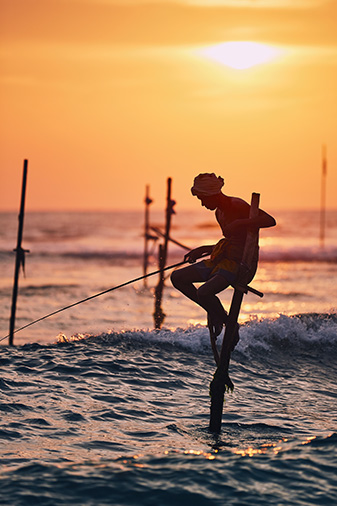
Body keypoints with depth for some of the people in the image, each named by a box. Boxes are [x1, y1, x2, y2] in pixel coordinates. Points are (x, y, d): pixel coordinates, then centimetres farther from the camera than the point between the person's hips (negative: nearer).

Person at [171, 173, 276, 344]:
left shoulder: (237, 205, -13)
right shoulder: (219, 213, 14)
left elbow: (270, 221, -23)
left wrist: (240, 224, -30)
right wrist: (202, 250, 20)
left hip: (240, 262, -10)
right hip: (223, 259, 10)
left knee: (203, 292, -29)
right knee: (177, 278, 5)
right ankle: (214, 311, 10)